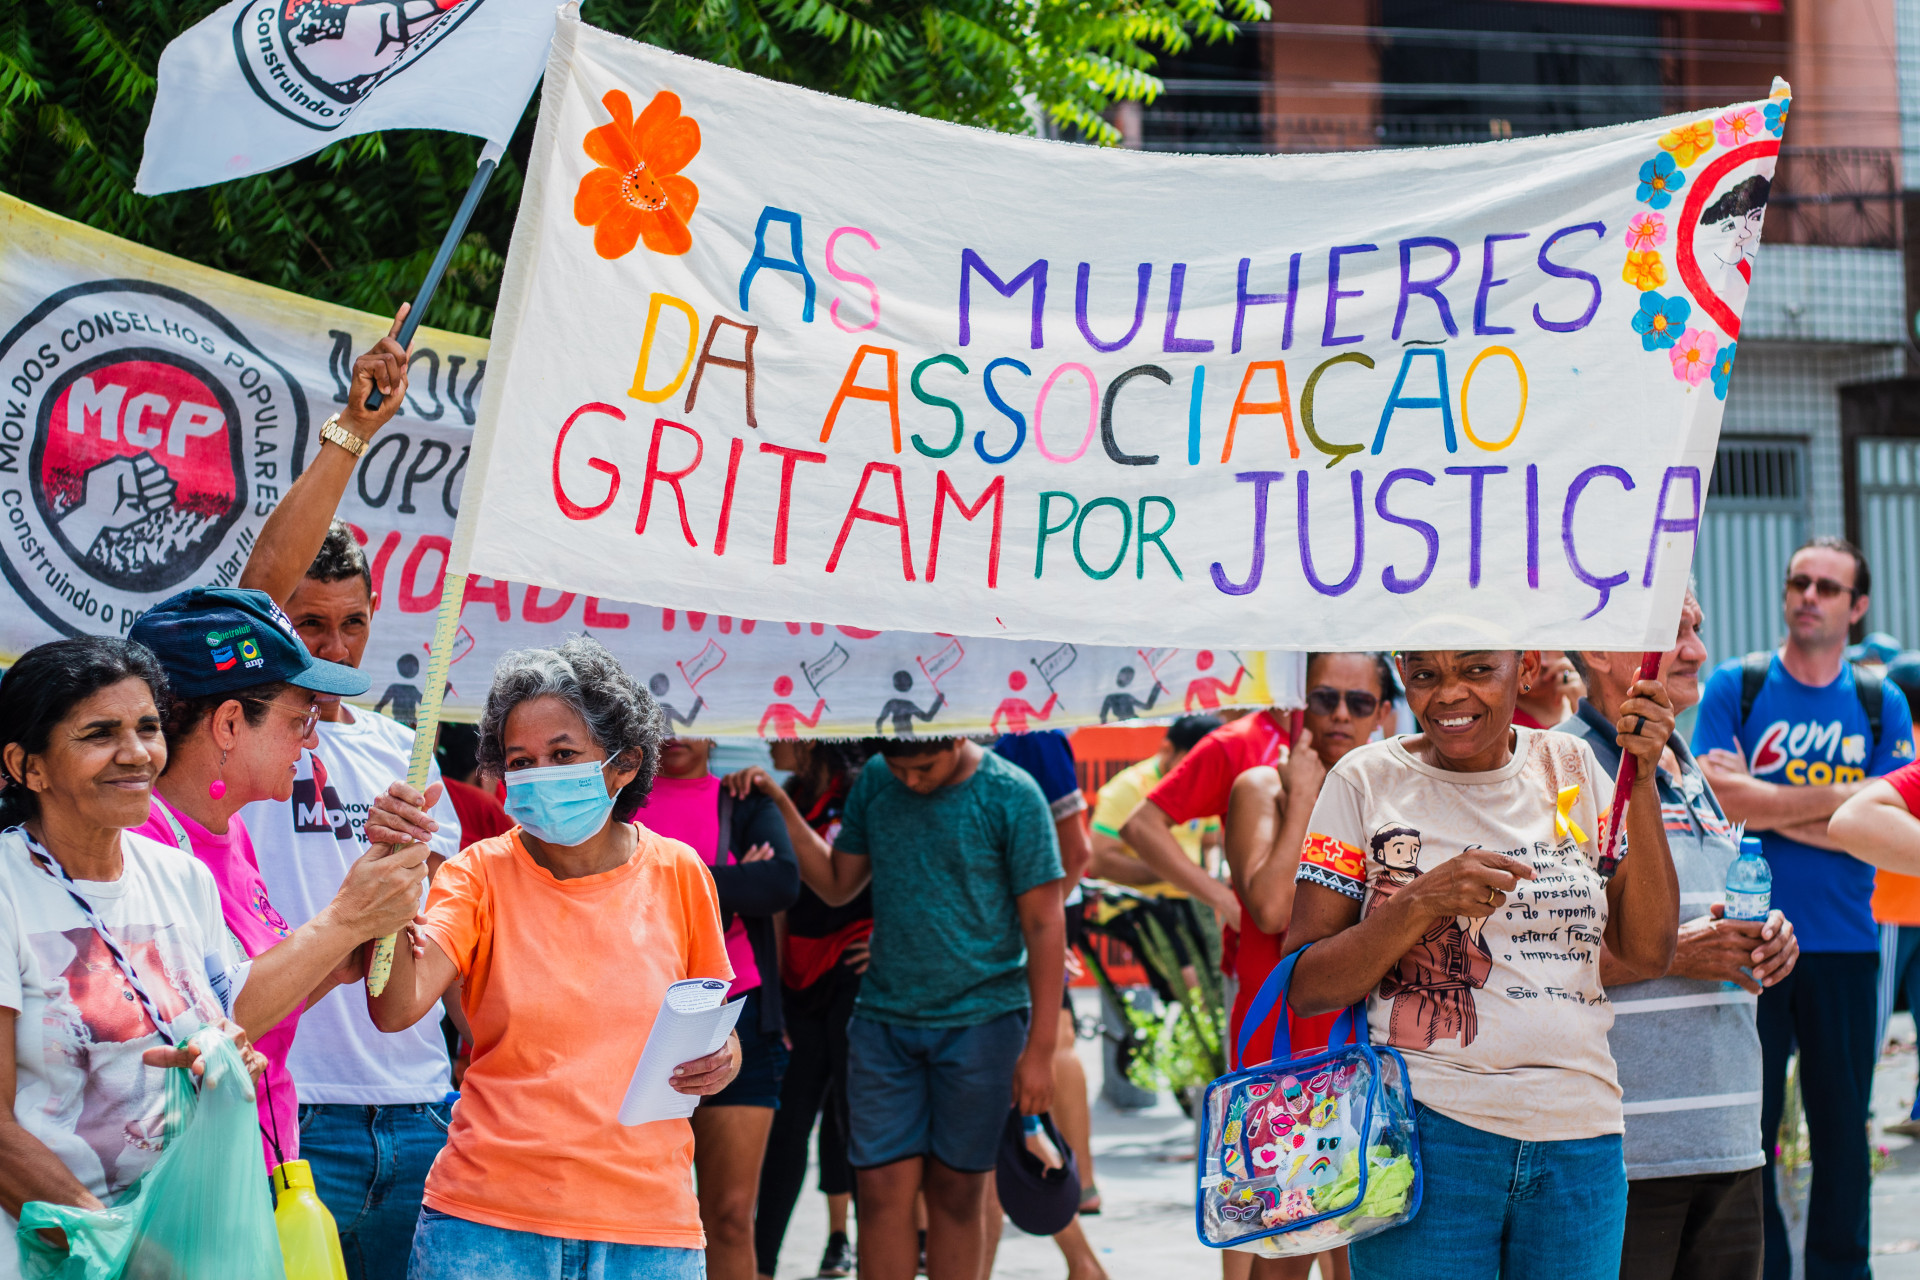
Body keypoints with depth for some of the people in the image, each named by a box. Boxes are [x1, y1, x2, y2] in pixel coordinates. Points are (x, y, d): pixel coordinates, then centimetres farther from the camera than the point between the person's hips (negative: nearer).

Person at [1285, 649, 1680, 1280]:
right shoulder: (1366, 780, -1)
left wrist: (1643, 780, -4)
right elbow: (1302, 988, -4)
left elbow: (1648, 951, 3)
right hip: (1425, 1141, -3)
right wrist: (1422, 903, -17)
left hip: (1580, 1142, 3)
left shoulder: (1570, 767, 8)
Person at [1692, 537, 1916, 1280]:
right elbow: (1720, 799, -12)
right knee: (1748, 1122, 2)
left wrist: (1762, 803, -9)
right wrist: (1839, 799, -10)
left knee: (1843, 1126, 7)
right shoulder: (1735, 686, 2)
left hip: (1844, 946, 2)